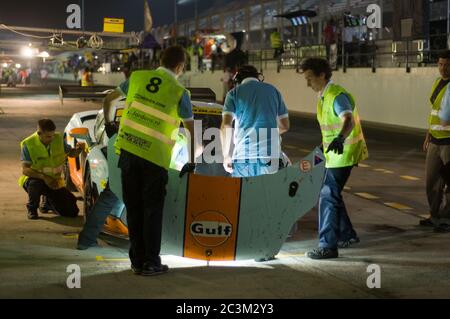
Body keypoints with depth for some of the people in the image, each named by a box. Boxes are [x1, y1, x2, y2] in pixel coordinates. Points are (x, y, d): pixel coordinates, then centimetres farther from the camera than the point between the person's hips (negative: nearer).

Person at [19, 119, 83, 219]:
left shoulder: (58, 139, -7)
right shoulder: (28, 144, -18)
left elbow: (71, 153, 8)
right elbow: (25, 170, -21)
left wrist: (78, 150, -17)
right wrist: (44, 177, -35)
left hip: (54, 181, 4)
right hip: (34, 178, -4)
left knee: (72, 212, -4)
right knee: (34, 184, -42)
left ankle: (49, 199, 27)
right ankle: (32, 209, -9)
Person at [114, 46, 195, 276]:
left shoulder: (137, 77, 6)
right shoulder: (179, 92, -4)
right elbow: (191, 129, 3)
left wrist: (109, 122, 39)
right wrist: (192, 162, 14)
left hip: (128, 151, 3)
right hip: (155, 158, -3)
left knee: (134, 209, 12)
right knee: (152, 211, 8)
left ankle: (137, 261, 16)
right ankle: (151, 263, 9)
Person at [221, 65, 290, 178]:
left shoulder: (234, 93, 7)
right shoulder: (273, 90, 15)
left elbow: (226, 125, -5)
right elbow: (285, 126, 17)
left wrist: (226, 155, 0)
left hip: (243, 154, -2)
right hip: (270, 154, 2)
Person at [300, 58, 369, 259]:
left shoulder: (337, 96, -21)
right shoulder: (324, 97, 11)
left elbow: (349, 120, -40)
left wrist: (340, 138, -59)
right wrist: (324, 148, 33)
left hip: (344, 153, -10)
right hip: (334, 153, 10)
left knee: (328, 196, -13)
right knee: (330, 194, 19)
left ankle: (328, 246, -12)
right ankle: (347, 235, 33)